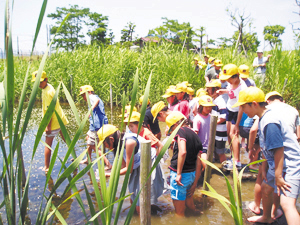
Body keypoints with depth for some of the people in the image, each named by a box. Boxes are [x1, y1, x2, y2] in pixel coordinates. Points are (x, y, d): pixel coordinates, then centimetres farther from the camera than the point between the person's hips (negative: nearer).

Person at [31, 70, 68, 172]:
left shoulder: (47, 92, -22)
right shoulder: (49, 87, 7)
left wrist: (48, 126, -22)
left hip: (54, 122, -9)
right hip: (60, 119, 10)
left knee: (48, 144, 1)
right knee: (65, 139, 22)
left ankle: (46, 167, 10)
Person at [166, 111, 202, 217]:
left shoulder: (181, 131, -10)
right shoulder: (196, 137, 12)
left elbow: (182, 152, -28)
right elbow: (198, 164, 10)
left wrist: (178, 174, -22)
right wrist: (194, 184, 15)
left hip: (181, 175, -7)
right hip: (192, 174, 8)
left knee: (179, 211, 7)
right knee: (189, 203, 28)